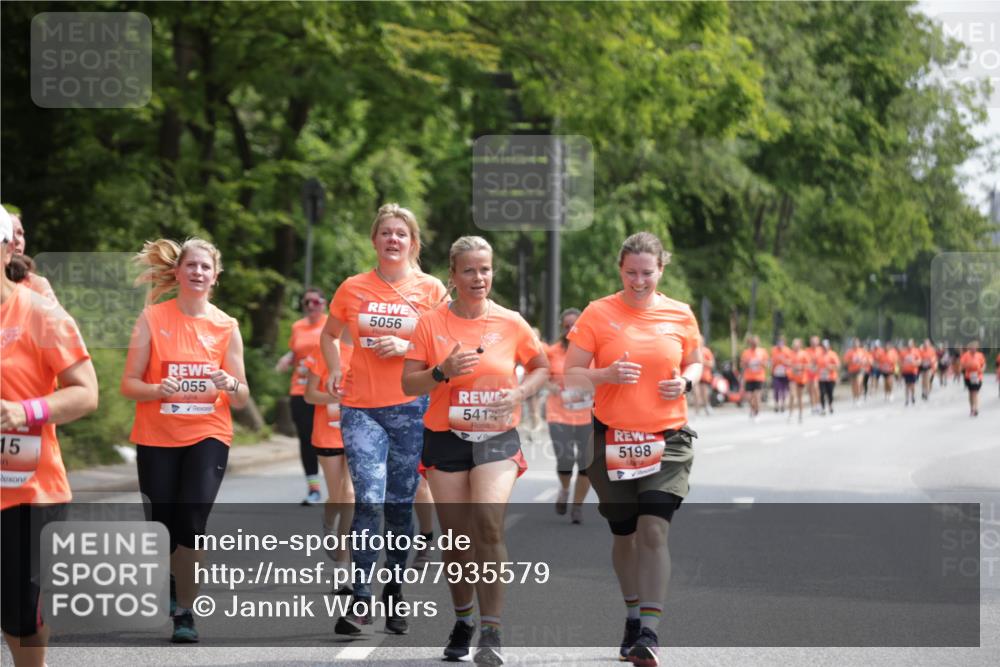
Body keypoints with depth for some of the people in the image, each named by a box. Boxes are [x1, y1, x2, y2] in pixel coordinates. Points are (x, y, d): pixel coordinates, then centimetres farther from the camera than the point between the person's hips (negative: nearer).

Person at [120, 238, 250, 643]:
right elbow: (129, 385, -3)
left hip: (207, 436, 0)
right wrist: (158, 389, -23)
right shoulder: (152, 319, -2)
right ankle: (171, 580, 39)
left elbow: (241, 399, 4)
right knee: (161, 525, 6)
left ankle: (185, 613, -7)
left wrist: (230, 385, -18)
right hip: (157, 438, 0)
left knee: (191, 522, -18)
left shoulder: (226, 327, 2)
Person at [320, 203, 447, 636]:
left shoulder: (431, 290, 2)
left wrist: (407, 347, -13)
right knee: (369, 499, -14)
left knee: (399, 504, 7)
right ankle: (360, 601, -12)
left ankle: (395, 595, 21)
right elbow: (328, 335, 21)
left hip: (411, 409, 0)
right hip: (360, 409, 0)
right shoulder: (353, 289, 6)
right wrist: (335, 373, 5)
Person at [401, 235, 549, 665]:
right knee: (456, 536, 6)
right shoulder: (431, 323, -1)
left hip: (497, 439, -1)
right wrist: (443, 372, -19)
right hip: (446, 440, 1)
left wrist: (520, 393, -5)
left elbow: (541, 367, 14)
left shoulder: (510, 323, 1)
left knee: (489, 525, -20)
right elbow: (409, 384, -1)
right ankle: (463, 620, 29)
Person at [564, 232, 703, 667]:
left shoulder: (680, 315, 3)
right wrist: (606, 375, -20)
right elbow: (570, 373, -1)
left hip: (667, 438, 0)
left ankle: (649, 631, -16)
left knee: (654, 529, -14)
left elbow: (695, 363, 17)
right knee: (624, 533, 11)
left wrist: (685, 382, -6)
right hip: (614, 437, 0)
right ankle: (634, 617, 31)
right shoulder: (598, 314, -2)